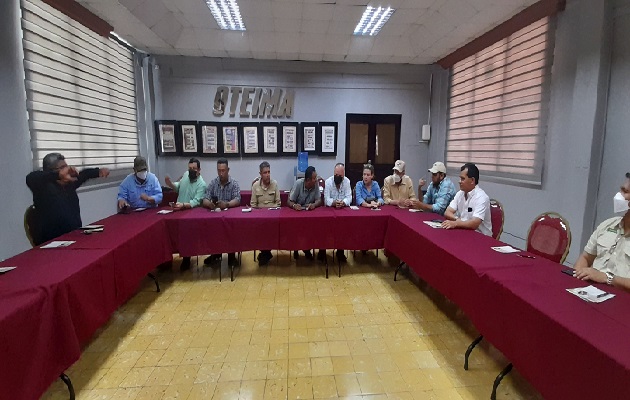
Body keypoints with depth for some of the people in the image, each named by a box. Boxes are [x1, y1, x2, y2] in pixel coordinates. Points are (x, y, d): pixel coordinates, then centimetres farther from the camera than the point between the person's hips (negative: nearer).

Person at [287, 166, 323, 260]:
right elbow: (289, 202, -18)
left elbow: (319, 200, -10)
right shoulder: (298, 183, -20)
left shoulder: (316, 184, -12)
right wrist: (294, 205, -41)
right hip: (297, 211, -2)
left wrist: (314, 205, -33)